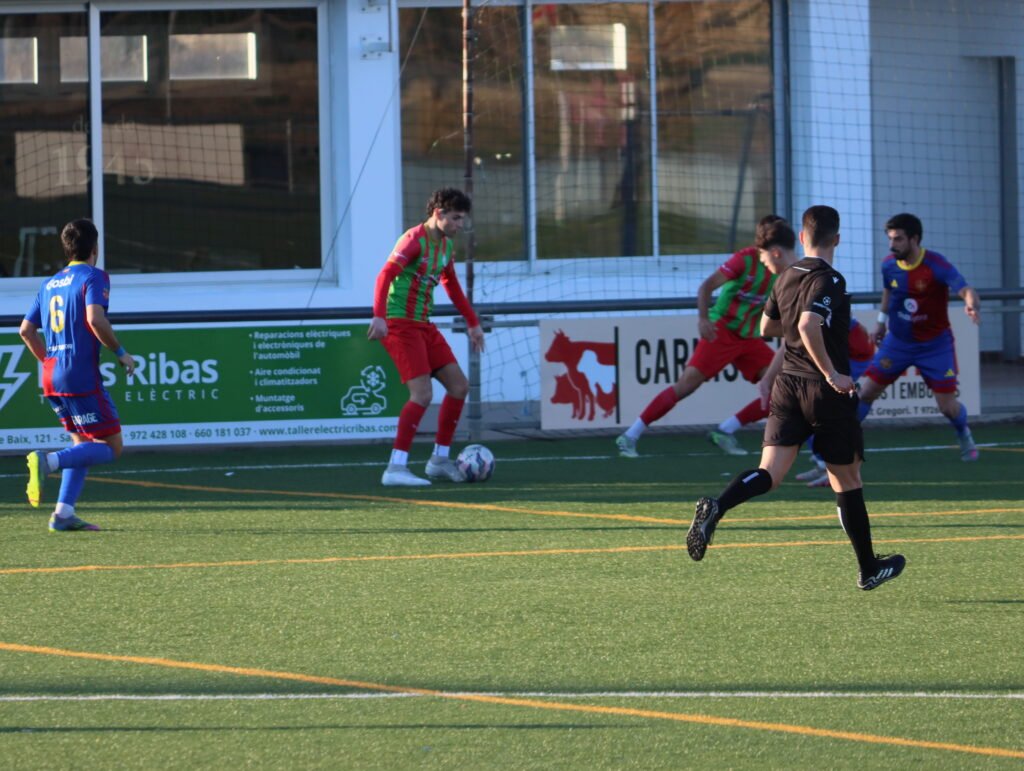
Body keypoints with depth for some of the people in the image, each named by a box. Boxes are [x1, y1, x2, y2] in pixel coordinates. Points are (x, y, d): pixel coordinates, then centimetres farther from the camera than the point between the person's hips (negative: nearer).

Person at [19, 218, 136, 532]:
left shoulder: (50, 284, 17)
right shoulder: (93, 277, -5)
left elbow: (26, 330, 18)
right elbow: (95, 320, -21)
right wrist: (120, 352, -9)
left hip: (52, 377, 8)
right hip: (82, 374, -8)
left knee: (83, 444, 16)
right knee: (111, 447, -4)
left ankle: (64, 512, 3)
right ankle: (48, 461, -24)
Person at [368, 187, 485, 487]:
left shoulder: (446, 245, 13)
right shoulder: (415, 239, -14)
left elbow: (451, 285, 29)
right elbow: (385, 276, -25)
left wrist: (472, 322, 31)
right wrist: (379, 316, -37)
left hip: (423, 325, 9)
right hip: (400, 324, -9)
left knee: (459, 386, 7)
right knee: (422, 393, -20)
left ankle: (439, 460, 18)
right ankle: (396, 469, -21)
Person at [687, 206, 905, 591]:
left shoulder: (787, 277, 10)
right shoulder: (829, 280, -13)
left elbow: (767, 327, 22)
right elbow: (808, 325, -28)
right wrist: (831, 374, -21)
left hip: (787, 386, 6)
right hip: (827, 394, -6)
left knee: (769, 473, -5)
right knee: (846, 480, 8)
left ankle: (715, 508, -33)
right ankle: (869, 569, 19)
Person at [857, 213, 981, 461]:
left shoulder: (936, 265, -22)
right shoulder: (889, 265, -7)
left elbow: (965, 290, -33)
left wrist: (972, 306, -54)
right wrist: (882, 321, 22)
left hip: (935, 345, -3)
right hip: (898, 342, 3)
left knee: (948, 406, -3)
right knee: (865, 392, -5)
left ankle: (965, 438, 30)